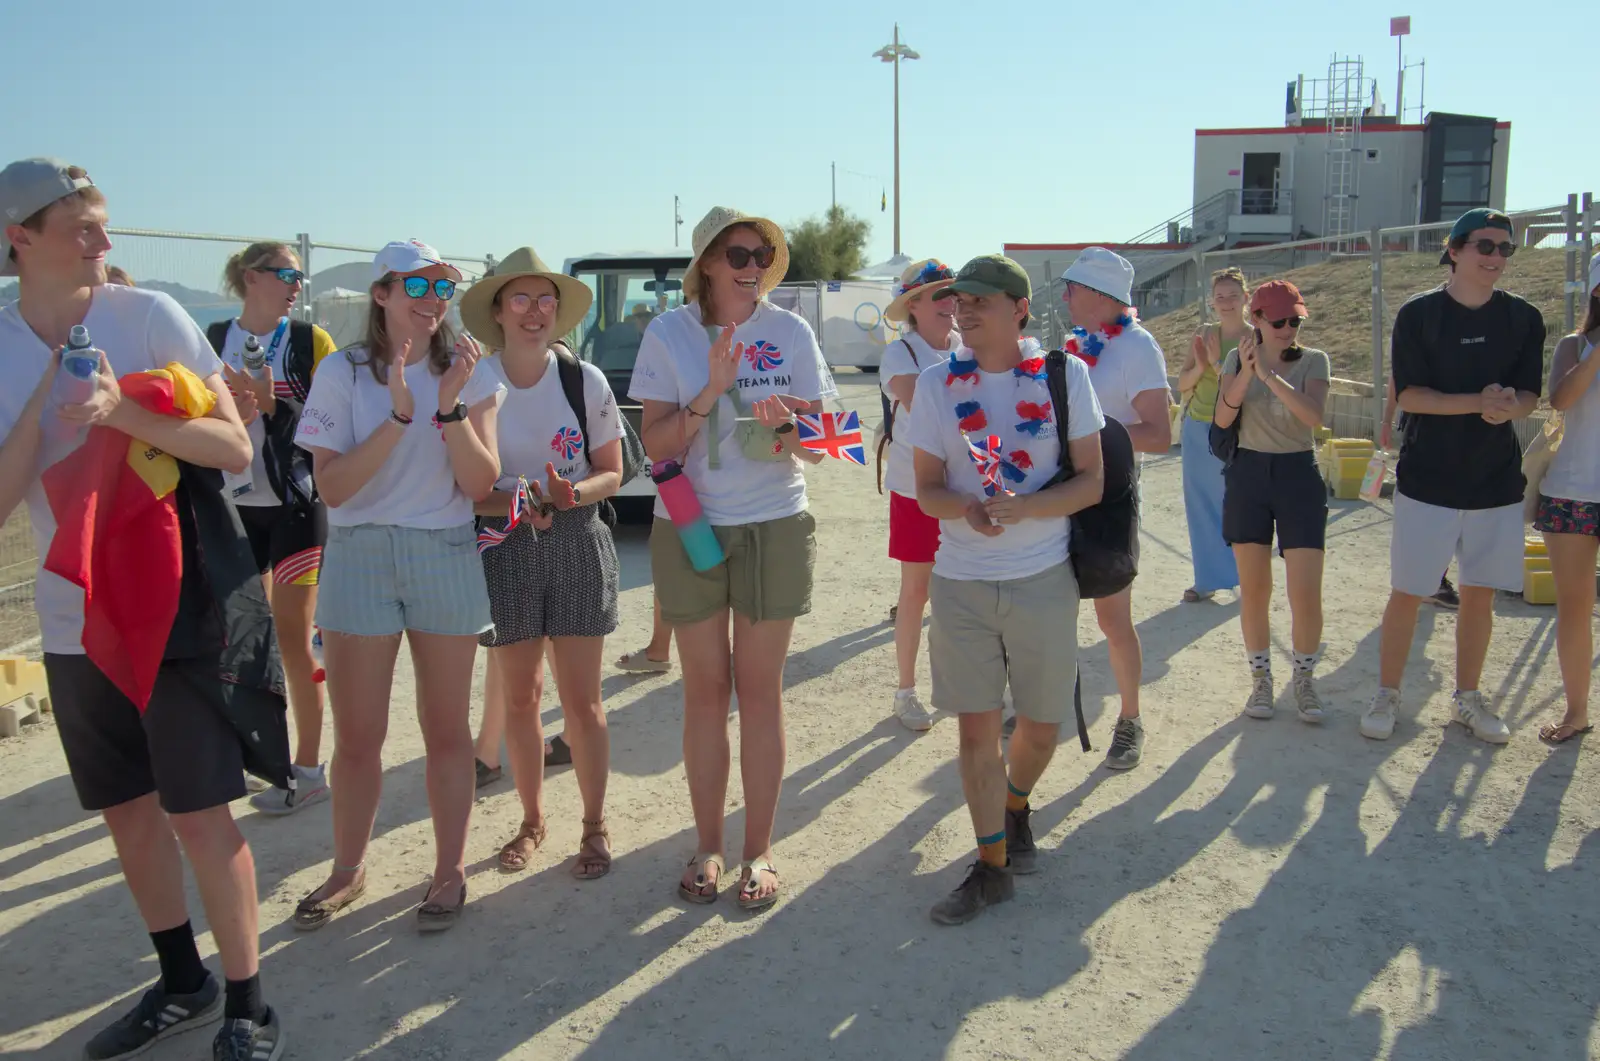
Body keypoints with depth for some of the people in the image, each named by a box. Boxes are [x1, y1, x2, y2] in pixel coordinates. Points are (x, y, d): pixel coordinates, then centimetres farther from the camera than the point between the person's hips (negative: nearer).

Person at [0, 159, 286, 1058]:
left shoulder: (148, 315, -8)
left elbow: (235, 448, -13)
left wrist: (121, 411, -26)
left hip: (179, 611, -4)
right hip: (76, 624, 5)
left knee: (200, 816, -2)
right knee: (129, 812, 15)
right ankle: (184, 984, 35)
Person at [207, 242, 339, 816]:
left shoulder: (312, 341, -3)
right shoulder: (213, 340, 6)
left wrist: (271, 403, -20)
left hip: (296, 504, -4)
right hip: (237, 504, 4)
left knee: (292, 636, -2)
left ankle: (308, 769, 8)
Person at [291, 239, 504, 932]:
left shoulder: (468, 372, 1)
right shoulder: (343, 373, -2)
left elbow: (481, 484, -8)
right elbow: (331, 487, -11)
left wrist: (450, 406, -21)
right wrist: (400, 416, -21)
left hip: (446, 557, 0)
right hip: (359, 557, 0)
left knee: (446, 728, 8)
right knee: (357, 735, 6)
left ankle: (450, 870, 23)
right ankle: (348, 871, 26)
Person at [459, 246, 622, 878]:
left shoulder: (585, 380, -1)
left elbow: (611, 474, 3)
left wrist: (572, 494, -18)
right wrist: (512, 502, -19)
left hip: (578, 546, -1)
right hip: (505, 548, 1)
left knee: (582, 700, 1)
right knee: (519, 700, 10)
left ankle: (595, 826, 19)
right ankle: (532, 821, 29)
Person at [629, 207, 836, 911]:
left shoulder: (790, 333, 1)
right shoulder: (670, 333, -1)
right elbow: (655, 443, -5)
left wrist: (785, 425, -21)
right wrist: (710, 393, -20)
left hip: (775, 526, 0)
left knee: (759, 689, 4)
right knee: (705, 689, 6)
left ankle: (759, 851, 15)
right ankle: (708, 847, 20)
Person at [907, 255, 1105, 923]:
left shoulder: (1064, 374, -4)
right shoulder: (937, 383, 0)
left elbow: (1091, 482, -4)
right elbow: (927, 488, 2)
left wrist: (1022, 507, -22)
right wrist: (967, 509, -21)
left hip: (1043, 579, 0)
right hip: (960, 583, 1)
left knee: (1041, 725, 10)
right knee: (976, 727, 4)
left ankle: (1016, 804, 43)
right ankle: (992, 864, 20)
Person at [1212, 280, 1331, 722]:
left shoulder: (1314, 361, -1)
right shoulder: (1237, 359, 3)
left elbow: (1315, 415, -19)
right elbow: (1223, 418, -10)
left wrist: (1269, 374, -28)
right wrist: (1246, 371, -24)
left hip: (1299, 476, -1)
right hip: (1248, 475, 1)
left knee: (1307, 594, -5)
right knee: (1254, 589, 6)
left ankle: (1304, 680, 16)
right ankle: (1261, 678, 22)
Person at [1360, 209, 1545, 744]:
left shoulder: (1523, 318, 5)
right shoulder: (1418, 314, -5)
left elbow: (1530, 394, 1)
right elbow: (1409, 395, -11)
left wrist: (1510, 406, -23)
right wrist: (1478, 402, -25)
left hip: (1497, 480, 3)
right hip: (1427, 478, -3)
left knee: (1480, 594, 11)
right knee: (1407, 593, 1)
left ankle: (1467, 697, 26)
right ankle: (1386, 694, 15)